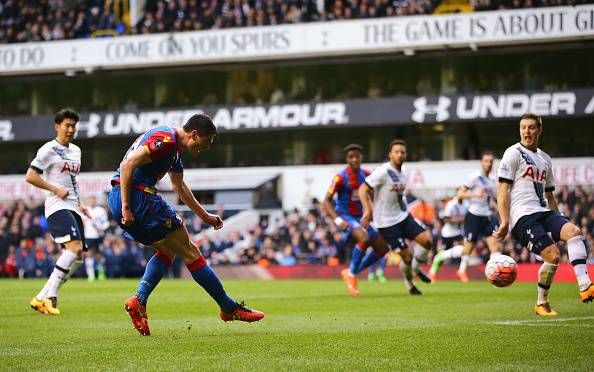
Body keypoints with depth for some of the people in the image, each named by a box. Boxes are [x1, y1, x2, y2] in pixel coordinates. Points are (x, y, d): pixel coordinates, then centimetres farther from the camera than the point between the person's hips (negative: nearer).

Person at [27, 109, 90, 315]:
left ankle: (41, 298, 9)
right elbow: (30, 176, -9)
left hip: (72, 208, 9)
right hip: (57, 207, -9)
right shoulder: (49, 149, -5)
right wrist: (56, 190, -13)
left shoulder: (75, 150, 20)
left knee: (77, 257, 4)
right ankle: (50, 297, -23)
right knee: (74, 247, -25)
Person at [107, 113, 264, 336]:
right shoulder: (166, 139, -13)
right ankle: (230, 308, 9)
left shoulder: (175, 148, 20)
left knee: (167, 250, 22)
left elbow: (179, 186, 34)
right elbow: (127, 165, -22)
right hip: (138, 198, -10)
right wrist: (126, 207, -24)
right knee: (190, 251, 1)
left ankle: (138, 301, 6)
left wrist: (204, 216, 40)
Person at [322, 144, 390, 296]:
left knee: (383, 248, 2)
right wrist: (337, 220, -27)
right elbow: (327, 201, -15)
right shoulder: (340, 178, -17)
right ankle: (351, 274, -15)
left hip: (360, 217, 7)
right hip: (345, 217, -7)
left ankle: (352, 272, 14)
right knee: (364, 238, -33)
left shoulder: (365, 175, 1)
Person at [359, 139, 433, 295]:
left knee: (427, 240, -8)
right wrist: (368, 210, -29)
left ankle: (416, 267, 18)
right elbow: (363, 189, -19)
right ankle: (408, 281, 21)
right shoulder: (383, 171, -16)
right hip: (387, 222, -7)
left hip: (403, 216, 7)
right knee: (406, 256, -8)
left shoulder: (402, 175, 8)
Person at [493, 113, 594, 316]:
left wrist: (558, 222, 24)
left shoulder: (545, 159, 23)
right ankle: (541, 304, -1)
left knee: (573, 231, -24)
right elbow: (503, 189, -5)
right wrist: (504, 222, -14)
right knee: (552, 255, -21)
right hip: (523, 216, -6)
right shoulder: (514, 153, 2)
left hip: (544, 213, 6)